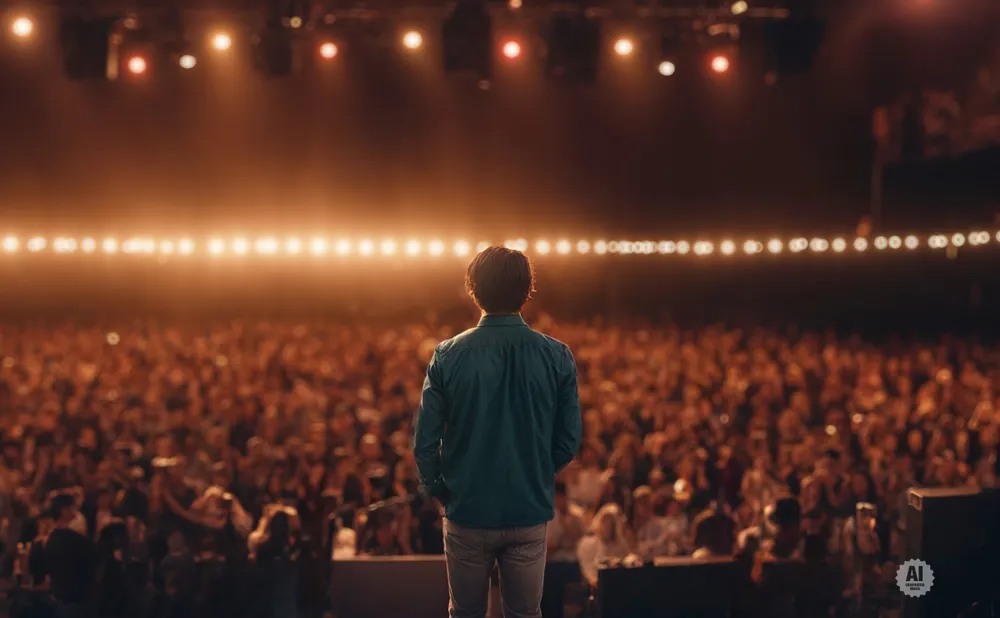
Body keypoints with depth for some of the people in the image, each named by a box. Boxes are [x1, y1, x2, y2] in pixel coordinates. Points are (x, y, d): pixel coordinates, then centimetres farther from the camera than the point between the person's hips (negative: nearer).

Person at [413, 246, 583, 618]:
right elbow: (570, 439, -4)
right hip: (530, 513, 1)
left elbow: (425, 440, -10)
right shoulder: (557, 357, -8)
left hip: (468, 512, 0)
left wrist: (438, 488, 7)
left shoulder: (448, 356, -10)